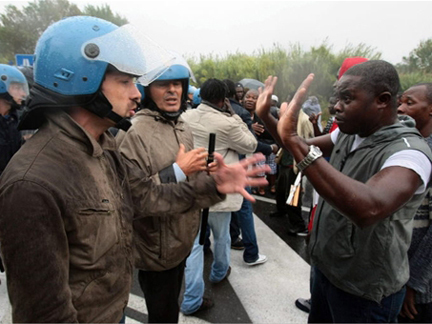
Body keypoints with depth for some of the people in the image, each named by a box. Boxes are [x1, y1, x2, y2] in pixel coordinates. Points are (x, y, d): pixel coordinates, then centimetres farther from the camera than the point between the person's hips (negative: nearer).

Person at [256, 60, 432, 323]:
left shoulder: (409, 152, -28)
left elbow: (369, 209, -47)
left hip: (365, 290, -6)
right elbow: (305, 149, 8)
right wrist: (266, 117, -5)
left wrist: (294, 139, -50)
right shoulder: (348, 134, -3)